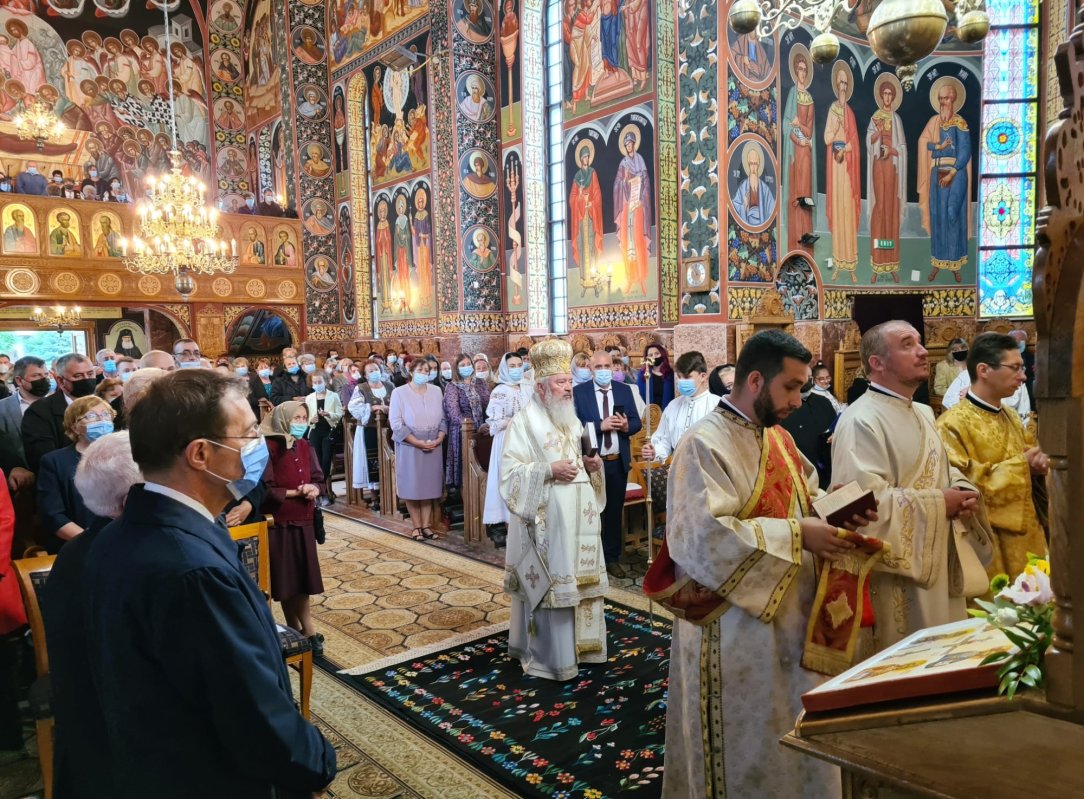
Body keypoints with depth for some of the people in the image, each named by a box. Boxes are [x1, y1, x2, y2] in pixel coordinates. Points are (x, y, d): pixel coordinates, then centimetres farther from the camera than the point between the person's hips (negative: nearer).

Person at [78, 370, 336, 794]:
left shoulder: (114, 539, -6)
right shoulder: (195, 570, -35)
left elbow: (109, 678, 7)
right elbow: (262, 724, -29)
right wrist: (318, 764, -11)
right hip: (211, 779, -8)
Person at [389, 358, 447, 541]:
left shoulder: (436, 391, 6)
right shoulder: (399, 392, -5)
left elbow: (443, 418, 7)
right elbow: (396, 423, -11)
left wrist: (439, 439, -9)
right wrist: (417, 442, -16)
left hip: (432, 447, 3)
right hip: (410, 447, -3)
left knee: (429, 485, 6)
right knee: (412, 486, 1)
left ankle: (425, 525, 13)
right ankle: (416, 526, 10)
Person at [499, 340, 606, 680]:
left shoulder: (573, 421, 14)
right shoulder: (523, 422, -8)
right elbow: (509, 471, -13)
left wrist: (590, 464, 0)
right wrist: (549, 470, -22)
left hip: (577, 515, 7)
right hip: (545, 516, -7)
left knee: (578, 579, 12)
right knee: (548, 583, -1)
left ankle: (578, 645, 27)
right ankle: (548, 655, 12)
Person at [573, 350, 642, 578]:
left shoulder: (624, 390, 4)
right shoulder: (578, 392, -6)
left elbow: (636, 422, 3)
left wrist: (626, 425, -18)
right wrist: (600, 425, -23)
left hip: (618, 462, 3)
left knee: (614, 512, 13)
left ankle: (612, 558, 25)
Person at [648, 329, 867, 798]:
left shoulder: (778, 438, 8)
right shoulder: (705, 447, -20)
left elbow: (802, 497, 19)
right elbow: (706, 534, -29)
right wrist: (796, 534, -25)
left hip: (789, 618, 8)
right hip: (736, 631, -8)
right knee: (744, 747, 9)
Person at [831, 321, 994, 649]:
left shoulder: (923, 413, 12)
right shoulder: (861, 421, -19)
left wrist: (963, 491, -1)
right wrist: (939, 503, -17)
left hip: (940, 564, 9)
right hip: (898, 574, -9)